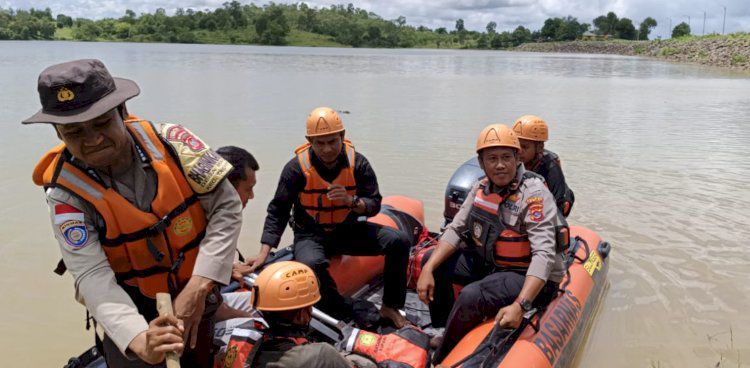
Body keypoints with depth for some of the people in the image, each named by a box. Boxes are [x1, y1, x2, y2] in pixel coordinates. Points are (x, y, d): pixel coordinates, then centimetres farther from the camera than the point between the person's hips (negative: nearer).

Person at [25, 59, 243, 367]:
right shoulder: (66, 193, -19)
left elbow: (227, 206, -18)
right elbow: (93, 276, -25)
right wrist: (138, 339, -42)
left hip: (197, 291, 2)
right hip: (130, 308, -1)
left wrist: (198, 287, -25)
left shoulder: (168, 142, -19)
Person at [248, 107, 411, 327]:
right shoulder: (297, 167, -12)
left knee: (399, 241, -15)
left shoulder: (357, 163, -6)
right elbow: (278, 211, -7)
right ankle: (343, 317, -15)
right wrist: (264, 253, -14)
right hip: (310, 233, -3)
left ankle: (390, 308, 0)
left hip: (348, 230, 3)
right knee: (311, 264, -39)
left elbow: (374, 205, -4)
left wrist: (351, 201, -27)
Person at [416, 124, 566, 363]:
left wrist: (520, 306, -41)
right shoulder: (482, 187, -1)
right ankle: (444, 333, 17)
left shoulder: (534, 193, -23)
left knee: (471, 297, -31)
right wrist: (428, 269, -10)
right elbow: (456, 230, 3)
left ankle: (439, 360, -8)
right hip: (488, 263, 8)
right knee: (433, 261, 5)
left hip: (528, 277, -7)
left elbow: (544, 255, -30)